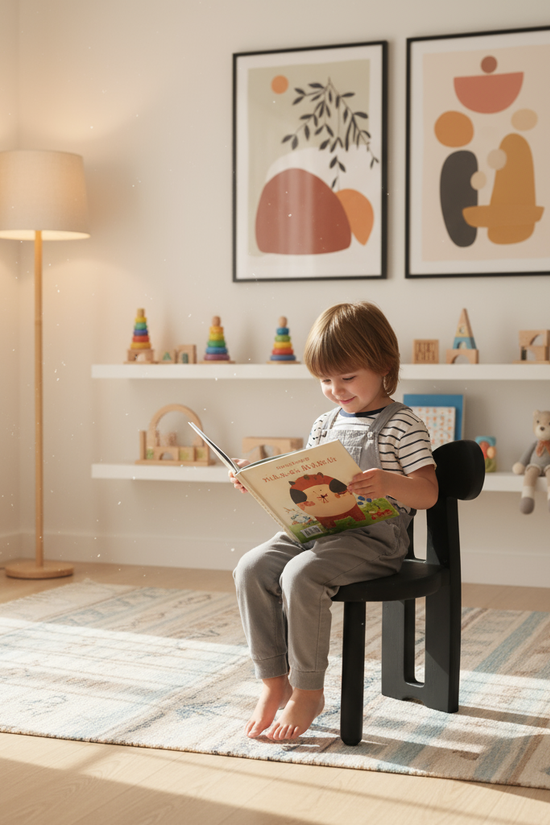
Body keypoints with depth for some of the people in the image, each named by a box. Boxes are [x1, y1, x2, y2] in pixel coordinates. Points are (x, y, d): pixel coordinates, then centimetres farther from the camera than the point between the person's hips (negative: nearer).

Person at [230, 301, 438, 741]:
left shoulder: (402, 424, -4)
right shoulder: (325, 425, 16)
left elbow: (429, 493, -11)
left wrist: (389, 483, -30)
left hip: (375, 536, -7)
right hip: (317, 529, 7)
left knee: (301, 575, -30)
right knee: (252, 568, -16)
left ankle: (308, 692, -14)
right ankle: (273, 682, -7)